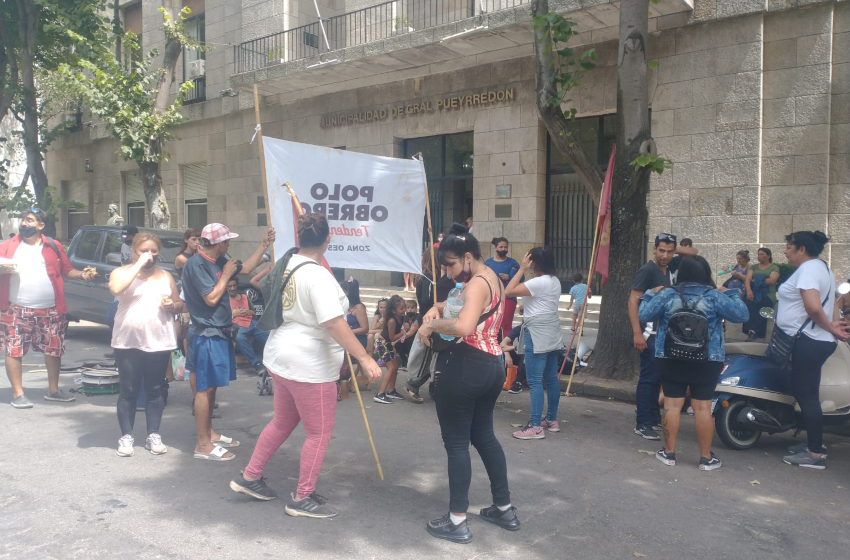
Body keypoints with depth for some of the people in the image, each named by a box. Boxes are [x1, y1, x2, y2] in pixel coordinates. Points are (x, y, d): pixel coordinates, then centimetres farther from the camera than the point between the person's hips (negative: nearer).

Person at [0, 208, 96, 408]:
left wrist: (82, 275, -6)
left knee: (54, 350, 9)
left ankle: (53, 390, 24)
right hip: (17, 310, -1)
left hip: (50, 310, 2)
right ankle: (18, 394, 12)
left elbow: (67, 271, 12)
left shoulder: (53, 246, 8)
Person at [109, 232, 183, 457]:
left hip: (160, 342, 3)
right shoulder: (122, 272, 1)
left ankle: (153, 435, 16)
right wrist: (139, 264, -17)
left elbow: (180, 304, 18)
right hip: (128, 342, -2)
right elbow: (116, 288, -22)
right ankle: (126, 436, 14)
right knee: (128, 391, 3)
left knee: (155, 390, 9)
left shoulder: (166, 276, 12)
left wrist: (172, 305, -6)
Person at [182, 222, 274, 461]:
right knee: (205, 388, -5)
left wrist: (264, 244, 16)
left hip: (220, 331, 9)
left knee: (211, 386, 16)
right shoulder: (196, 264, -17)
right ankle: (203, 445, 2)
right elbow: (211, 298, -21)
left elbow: (246, 268, 21)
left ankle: (210, 433, 28)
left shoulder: (218, 261, 9)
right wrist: (226, 274, -10)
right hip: (208, 335, -9)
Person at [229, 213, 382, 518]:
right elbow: (333, 323, -29)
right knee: (319, 432, 5)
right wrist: (364, 357, -28)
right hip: (309, 365, -9)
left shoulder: (288, 265, 6)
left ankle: (249, 477, 35)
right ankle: (302, 498, 16)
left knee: (282, 422, 25)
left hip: (281, 356, 10)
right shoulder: (318, 275, -22)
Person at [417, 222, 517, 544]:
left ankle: (457, 522, 9)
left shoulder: (476, 284, -18)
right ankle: (505, 510, 29)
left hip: (466, 368, -10)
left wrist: (431, 325, -21)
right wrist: (438, 308, 5)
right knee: (484, 434, 21)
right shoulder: (491, 278, 13)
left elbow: (463, 326, -36)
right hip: (492, 365, 10)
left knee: (456, 442, 1)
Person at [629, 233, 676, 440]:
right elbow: (633, 301, -18)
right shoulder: (647, 270, -11)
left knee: (657, 377, 15)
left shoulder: (668, 272, 14)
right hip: (650, 333, -8)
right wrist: (637, 333, -24)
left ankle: (653, 418, 25)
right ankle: (642, 424, 1)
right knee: (649, 377, -6)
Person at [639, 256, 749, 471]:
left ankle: (669, 452, 12)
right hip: (707, 362, 0)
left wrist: (650, 294, 16)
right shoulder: (714, 297, -5)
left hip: (670, 360, 1)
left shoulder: (667, 295, -3)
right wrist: (732, 294, 13)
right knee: (703, 407, 3)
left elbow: (643, 315, 0)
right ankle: (706, 458, 11)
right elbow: (741, 315, -2)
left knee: (672, 404, 5)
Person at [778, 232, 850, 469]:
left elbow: (813, 307, -26)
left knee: (807, 395, -5)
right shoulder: (821, 267, 19)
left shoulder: (808, 269, -15)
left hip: (808, 341, -11)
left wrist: (830, 328, -12)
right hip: (816, 341, 11)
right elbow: (829, 303, 19)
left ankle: (815, 454, 1)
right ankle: (814, 443, 27)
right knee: (804, 393, 18)